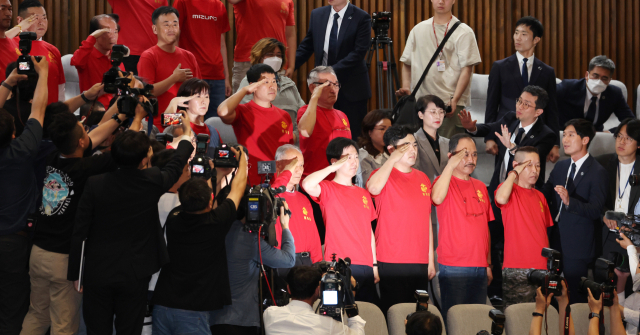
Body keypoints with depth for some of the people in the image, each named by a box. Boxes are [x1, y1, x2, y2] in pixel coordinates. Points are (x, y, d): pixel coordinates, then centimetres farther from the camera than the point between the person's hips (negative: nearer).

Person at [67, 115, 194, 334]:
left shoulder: (95, 184, -12)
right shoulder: (153, 181, -11)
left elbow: (79, 232, -8)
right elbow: (176, 167, 13)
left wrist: (75, 273, 4)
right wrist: (187, 135, 33)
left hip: (97, 273, 1)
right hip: (135, 275, 0)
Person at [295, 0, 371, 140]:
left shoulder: (361, 18, -8)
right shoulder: (317, 15, 7)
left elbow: (359, 53, -16)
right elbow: (306, 48, 10)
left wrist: (333, 70, -24)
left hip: (351, 88, -4)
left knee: (353, 137, -1)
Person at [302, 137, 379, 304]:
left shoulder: (363, 194, 18)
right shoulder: (328, 189, 0)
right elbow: (307, 184, -23)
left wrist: (374, 265, 17)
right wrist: (334, 167, -15)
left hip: (365, 267, 6)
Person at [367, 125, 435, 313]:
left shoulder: (422, 178, 15)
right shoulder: (384, 175, -2)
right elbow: (374, 188, -28)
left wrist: (430, 260, 16)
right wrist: (393, 158, -18)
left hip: (420, 263, 6)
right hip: (392, 263, -5)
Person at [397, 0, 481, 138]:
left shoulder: (463, 32, 2)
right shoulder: (418, 30, 15)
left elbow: (466, 69, -5)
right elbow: (407, 62, 20)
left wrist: (454, 100, -16)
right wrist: (405, 87, 1)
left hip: (450, 102, -4)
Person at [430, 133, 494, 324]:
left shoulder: (480, 187, 16)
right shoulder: (445, 182, -1)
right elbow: (437, 198, -27)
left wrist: (488, 264, 15)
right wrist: (452, 164, -23)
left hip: (480, 267, 6)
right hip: (453, 267, -6)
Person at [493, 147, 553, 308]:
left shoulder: (539, 196, 20)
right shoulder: (510, 189, 1)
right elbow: (501, 198, -25)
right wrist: (514, 173, -10)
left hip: (541, 269, 6)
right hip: (517, 269, -6)